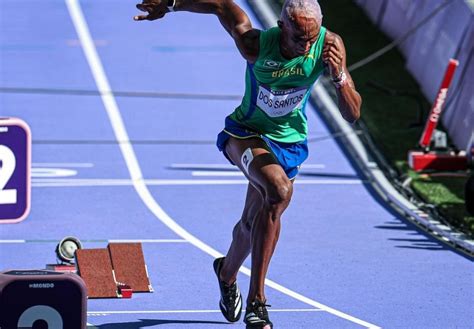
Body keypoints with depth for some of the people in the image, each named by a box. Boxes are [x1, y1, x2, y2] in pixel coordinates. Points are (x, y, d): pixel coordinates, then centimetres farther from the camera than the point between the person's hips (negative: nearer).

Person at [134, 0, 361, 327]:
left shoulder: (330, 45, -22)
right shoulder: (256, 44, -28)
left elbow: (352, 114, -20)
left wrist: (340, 77, -37)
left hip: (289, 142, 4)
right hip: (246, 133, -4)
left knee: (254, 222, 19)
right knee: (278, 190, -33)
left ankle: (227, 273, 56)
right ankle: (256, 301, -29)